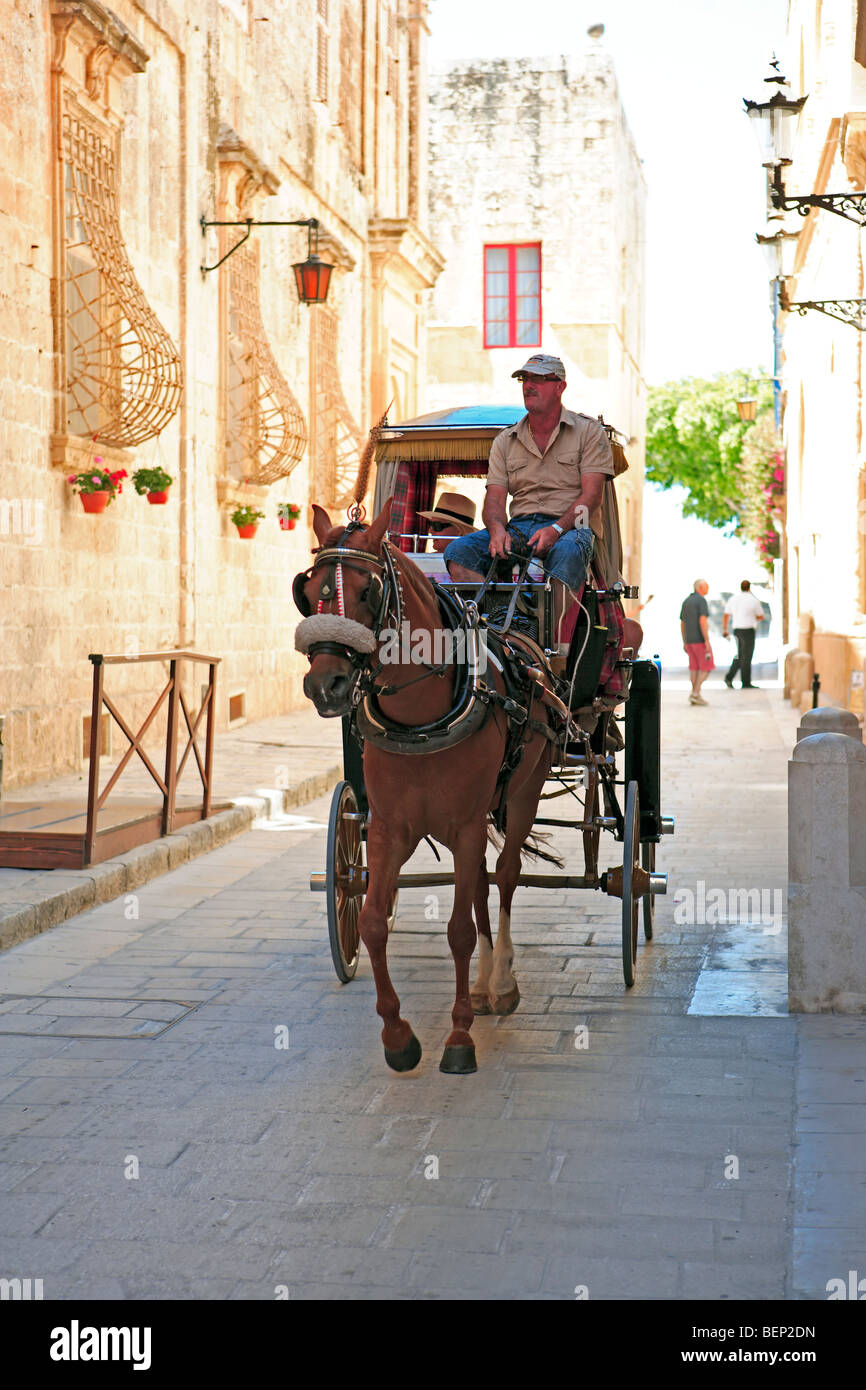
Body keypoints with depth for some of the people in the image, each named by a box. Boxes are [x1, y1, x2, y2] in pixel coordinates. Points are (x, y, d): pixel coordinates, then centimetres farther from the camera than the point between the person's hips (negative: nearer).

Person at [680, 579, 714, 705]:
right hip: (700, 639, -7)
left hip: (689, 640, 7)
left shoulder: (686, 601, 12)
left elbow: (682, 624, 15)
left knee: (695, 667, 10)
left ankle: (695, 695, 6)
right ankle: (695, 694, -6)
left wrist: (685, 642, 20)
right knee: (706, 667, 1)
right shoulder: (702, 600, -13)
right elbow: (703, 621, -22)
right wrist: (707, 641, -22)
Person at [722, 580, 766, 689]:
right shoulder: (754, 600, -7)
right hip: (748, 630, -5)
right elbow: (760, 616, 2)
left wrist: (724, 630, 17)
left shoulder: (733, 598, 5)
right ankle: (746, 683, 4)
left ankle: (729, 678, 5)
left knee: (740, 656, 17)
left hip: (736, 629, 5)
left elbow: (726, 615, 8)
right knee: (746, 657, 0)